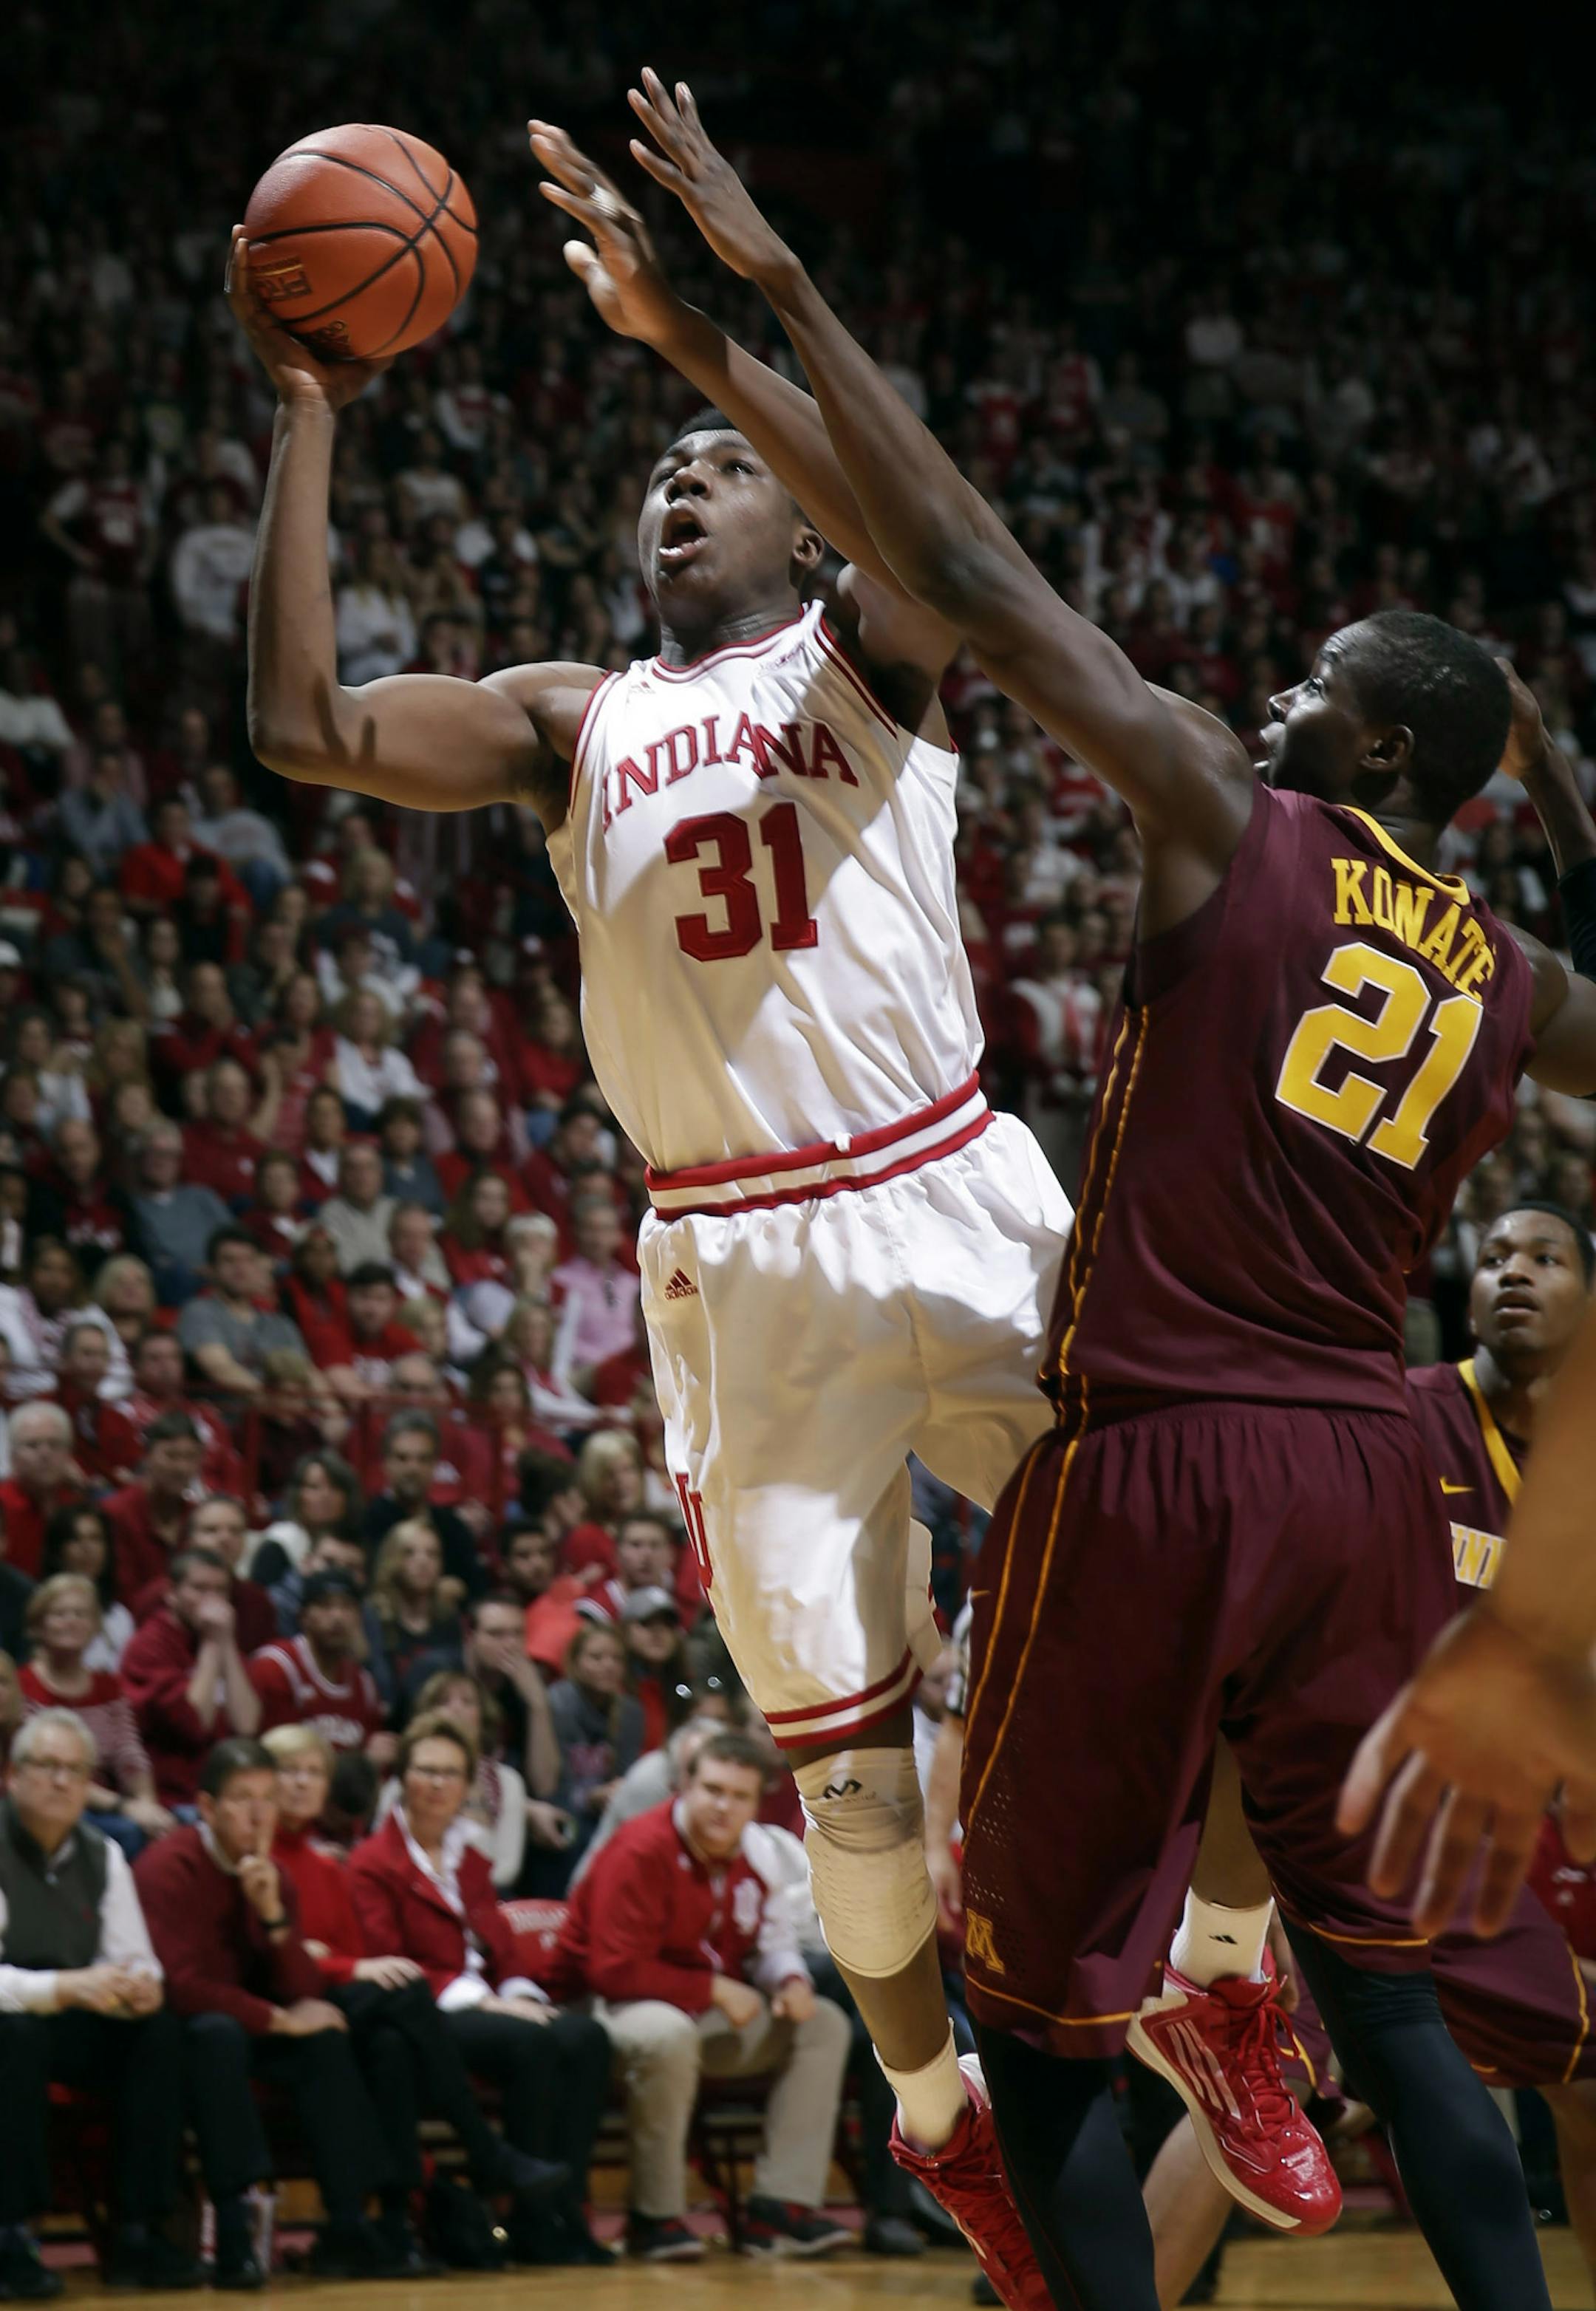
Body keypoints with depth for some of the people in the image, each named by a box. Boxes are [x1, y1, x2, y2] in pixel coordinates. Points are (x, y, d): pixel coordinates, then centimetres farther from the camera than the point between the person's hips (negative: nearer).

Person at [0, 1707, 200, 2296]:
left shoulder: (102, 1855, 5)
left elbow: (134, 1959, 4)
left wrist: (141, 1985, -20)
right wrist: (65, 1989, -35)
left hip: (70, 2027, 6)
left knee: (158, 2031, -20)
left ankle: (138, 2234, -19)